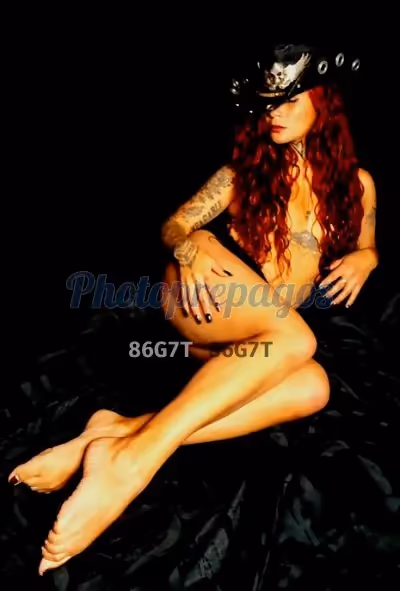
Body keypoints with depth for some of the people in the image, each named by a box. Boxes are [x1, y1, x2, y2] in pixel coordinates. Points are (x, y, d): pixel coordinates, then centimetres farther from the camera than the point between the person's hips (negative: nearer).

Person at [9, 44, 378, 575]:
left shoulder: (356, 183, 14)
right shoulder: (245, 168, 8)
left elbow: (367, 248, 26)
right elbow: (173, 225, 6)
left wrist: (361, 261, 0)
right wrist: (191, 244, -19)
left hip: (253, 342, 3)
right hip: (202, 295, -3)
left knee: (312, 387, -32)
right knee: (295, 340, -35)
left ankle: (121, 431, -39)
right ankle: (133, 462, -43)